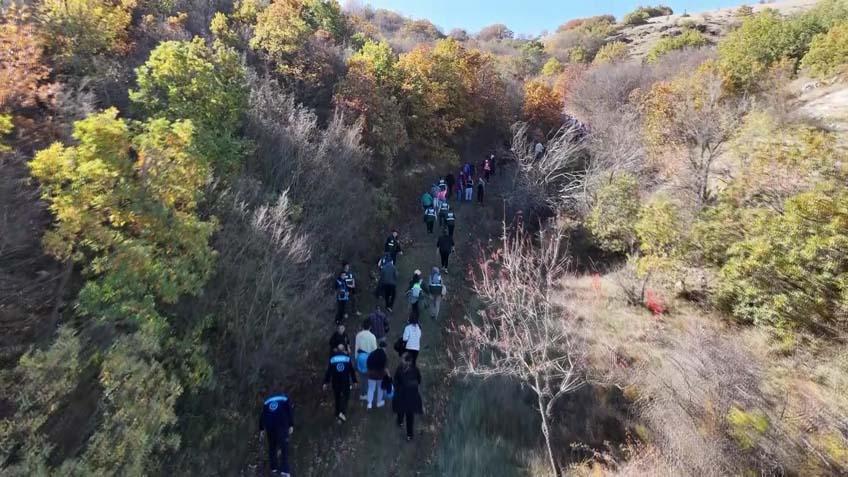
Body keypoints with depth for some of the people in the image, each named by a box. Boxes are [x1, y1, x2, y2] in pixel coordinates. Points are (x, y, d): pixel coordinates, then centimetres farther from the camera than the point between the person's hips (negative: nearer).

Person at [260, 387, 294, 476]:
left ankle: (274, 467, 25)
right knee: (284, 446, -1)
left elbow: (262, 415, 20)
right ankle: (284, 469, -8)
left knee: (272, 446, 20)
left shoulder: (267, 400, 25)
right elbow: (291, 411, 3)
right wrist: (291, 425, 1)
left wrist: (261, 429, 23)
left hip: (269, 425, 3)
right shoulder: (285, 397, 16)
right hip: (281, 424, -3)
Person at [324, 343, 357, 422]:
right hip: (345, 381, -2)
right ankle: (342, 412, -12)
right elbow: (352, 370, 1)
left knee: (337, 397, 17)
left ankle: (338, 414, 24)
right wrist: (354, 381, 9)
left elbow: (328, 371, 0)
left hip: (335, 382, 2)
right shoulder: (347, 357, -2)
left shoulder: (332, 358, 0)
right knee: (345, 396, 8)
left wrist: (326, 382, 6)